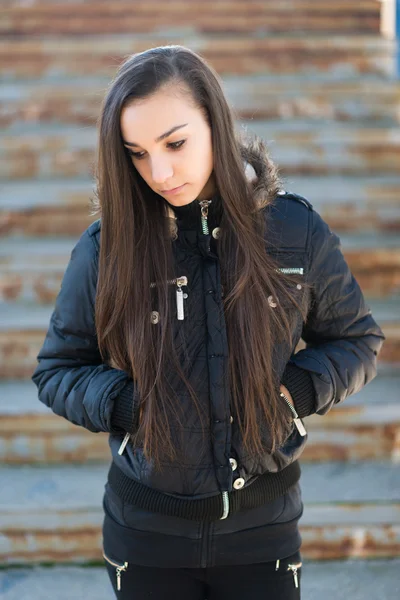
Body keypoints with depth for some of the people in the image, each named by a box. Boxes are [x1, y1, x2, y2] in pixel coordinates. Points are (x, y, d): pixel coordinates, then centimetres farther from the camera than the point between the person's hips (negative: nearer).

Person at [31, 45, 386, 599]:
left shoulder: (297, 231, -8)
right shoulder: (106, 246, -10)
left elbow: (356, 341, 5)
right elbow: (57, 370, 1)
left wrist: (297, 389, -13)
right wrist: (125, 404, -17)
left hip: (262, 530, 0)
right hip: (147, 533, 0)